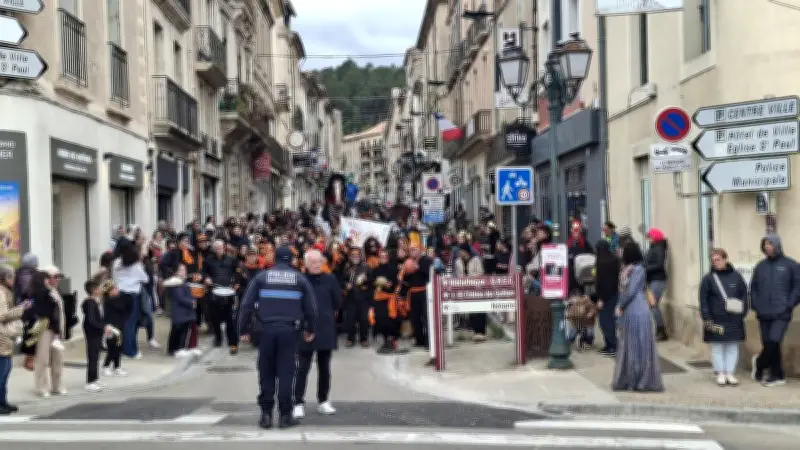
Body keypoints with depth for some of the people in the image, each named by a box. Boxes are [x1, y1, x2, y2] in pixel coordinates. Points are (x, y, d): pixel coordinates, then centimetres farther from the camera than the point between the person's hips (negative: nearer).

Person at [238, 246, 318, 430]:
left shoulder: (262, 277, 6)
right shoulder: (300, 278, 8)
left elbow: (247, 305, 1)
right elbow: (311, 307, 7)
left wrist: (243, 330, 7)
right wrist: (309, 330, 20)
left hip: (267, 329, 0)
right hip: (289, 330, 0)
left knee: (266, 372, 8)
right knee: (286, 371, 3)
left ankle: (266, 414, 8)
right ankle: (285, 415, 2)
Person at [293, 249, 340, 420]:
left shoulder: (330, 280, 1)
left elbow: (338, 302, 5)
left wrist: (327, 313, 2)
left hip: (326, 330, 3)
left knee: (324, 368, 12)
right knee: (302, 368, -3)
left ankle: (323, 401, 22)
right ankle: (299, 403, 1)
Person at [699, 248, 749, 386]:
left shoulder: (736, 276, 3)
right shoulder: (708, 278, -2)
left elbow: (744, 296, 8)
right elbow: (703, 300, -2)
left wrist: (742, 312, -1)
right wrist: (706, 317, -8)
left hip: (734, 320, 1)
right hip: (716, 320, -1)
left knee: (732, 347, 7)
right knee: (717, 348, 5)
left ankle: (730, 373, 16)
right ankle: (720, 373, 14)